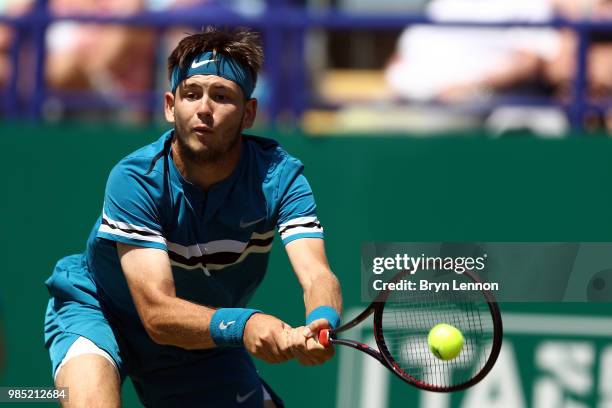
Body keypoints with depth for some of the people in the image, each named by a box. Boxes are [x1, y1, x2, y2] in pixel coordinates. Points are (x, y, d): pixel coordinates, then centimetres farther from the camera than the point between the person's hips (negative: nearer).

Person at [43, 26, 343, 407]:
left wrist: (320, 324, -58)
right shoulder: (135, 179, -29)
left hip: (205, 346, 4)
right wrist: (244, 325, -56)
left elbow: (317, 276, -33)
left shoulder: (280, 175, -20)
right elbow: (158, 312, -36)